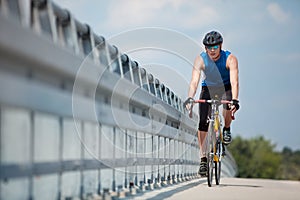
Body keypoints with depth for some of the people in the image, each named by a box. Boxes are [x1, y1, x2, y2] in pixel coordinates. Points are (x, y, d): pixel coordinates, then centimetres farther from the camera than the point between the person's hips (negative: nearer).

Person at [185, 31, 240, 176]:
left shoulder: (230, 59, -27)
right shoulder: (201, 59, -23)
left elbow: (234, 81, -37)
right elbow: (194, 81, -32)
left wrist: (235, 100, -52)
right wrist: (190, 98, -49)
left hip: (225, 87, -1)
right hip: (208, 88, 2)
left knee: (228, 106, -36)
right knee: (203, 123, -13)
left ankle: (227, 129, -3)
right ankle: (203, 159, -5)